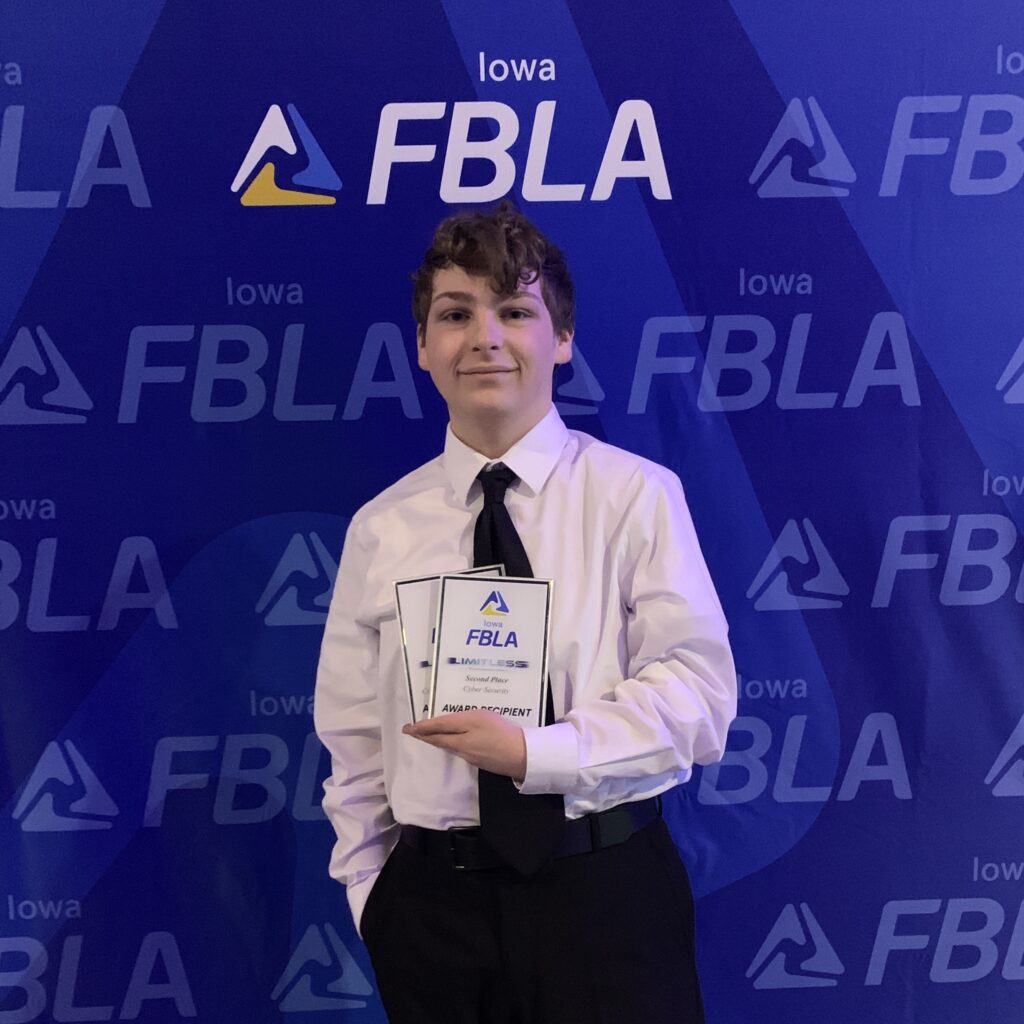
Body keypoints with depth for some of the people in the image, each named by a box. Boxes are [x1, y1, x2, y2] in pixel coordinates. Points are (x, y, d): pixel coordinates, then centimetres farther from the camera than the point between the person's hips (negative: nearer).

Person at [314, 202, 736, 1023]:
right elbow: (354, 741, 7)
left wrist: (535, 754, -18)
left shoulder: (636, 494, -5)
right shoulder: (381, 528, 3)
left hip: (606, 893, -2)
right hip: (432, 901, 2)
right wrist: (373, 898, 4)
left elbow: (699, 696, -9)